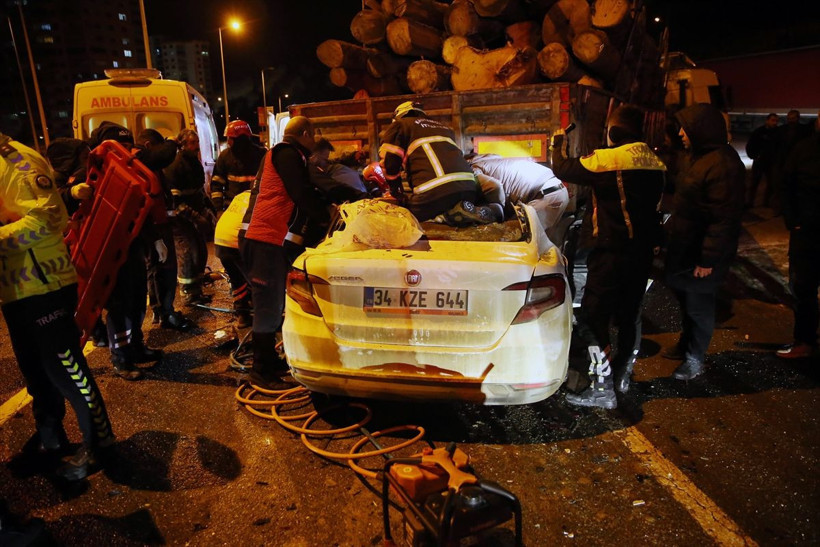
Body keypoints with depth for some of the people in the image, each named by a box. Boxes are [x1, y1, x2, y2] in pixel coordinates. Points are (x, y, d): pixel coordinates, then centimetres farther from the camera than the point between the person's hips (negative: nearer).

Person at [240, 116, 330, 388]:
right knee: (269, 307, -6)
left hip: (273, 239, 11)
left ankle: (269, 362, 26)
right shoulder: (288, 154, -6)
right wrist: (328, 217, -4)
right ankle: (262, 371, 1)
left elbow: (300, 195, 28)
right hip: (269, 240, -11)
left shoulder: (280, 154, 26)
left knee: (272, 305, 16)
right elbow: (302, 195, -14)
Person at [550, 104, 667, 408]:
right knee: (630, 314, 19)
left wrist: (557, 145, 10)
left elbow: (563, 170, -8)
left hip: (612, 253, -8)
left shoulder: (607, 161, -17)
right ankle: (622, 375, 34)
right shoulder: (655, 164, 5)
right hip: (643, 252, 8)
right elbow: (654, 205, 14)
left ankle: (602, 390, 2)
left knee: (592, 320, 0)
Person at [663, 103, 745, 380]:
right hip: (684, 246, 10)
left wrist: (708, 259, -23)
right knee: (685, 297, 22)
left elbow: (725, 218, -25)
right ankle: (687, 343, 40)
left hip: (701, 253, -10)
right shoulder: (702, 157, 9)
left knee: (698, 306, 6)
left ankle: (695, 358, 23)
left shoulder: (722, 164, -24)